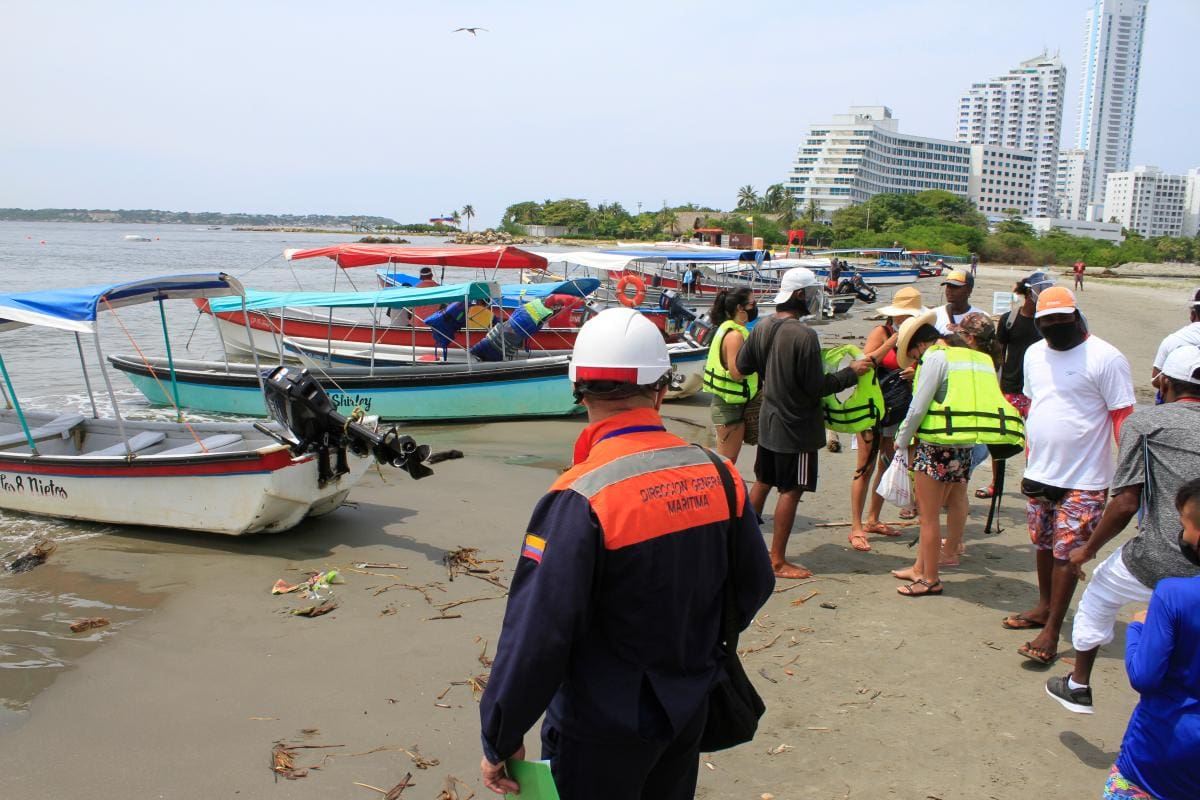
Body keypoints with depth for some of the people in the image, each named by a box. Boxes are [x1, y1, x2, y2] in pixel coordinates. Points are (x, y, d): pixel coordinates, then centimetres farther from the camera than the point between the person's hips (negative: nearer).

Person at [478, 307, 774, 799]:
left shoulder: (579, 499, -25)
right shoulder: (716, 474, -8)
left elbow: (536, 636, -25)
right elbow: (755, 583, 5)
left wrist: (500, 740, -12)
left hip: (601, 734, -5)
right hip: (689, 716, 5)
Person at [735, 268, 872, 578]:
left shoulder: (762, 327, 0)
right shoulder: (804, 335, -23)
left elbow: (742, 366, 9)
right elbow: (817, 387, -20)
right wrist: (851, 372, -9)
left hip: (768, 420, 8)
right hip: (796, 427, -8)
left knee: (762, 482, 20)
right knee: (791, 491, 2)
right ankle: (778, 561, 8)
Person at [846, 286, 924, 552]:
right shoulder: (881, 333, -10)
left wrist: (917, 373, -15)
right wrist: (891, 342, -26)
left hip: (897, 409, 6)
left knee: (887, 466, 13)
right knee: (866, 467, -6)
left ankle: (872, 520, 26)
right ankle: (856, 528, -3)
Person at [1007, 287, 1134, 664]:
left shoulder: (1105, 358, -13)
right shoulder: (1034, 354, 9)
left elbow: (1124, 417, -13)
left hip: (1083, 481, -7)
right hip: (1039, 475, 7)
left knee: (1067, 553, -1)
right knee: (1043, 545, 19)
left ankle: (1051, 631, 7)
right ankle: (1044, 607, 36)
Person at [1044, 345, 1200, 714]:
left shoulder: (1144, 421, 1)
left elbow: (1126, 503, -5)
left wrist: (1088, 550, 8)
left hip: (1159, 562, -3)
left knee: (1099, 593, 26)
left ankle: (1078, 686, 39)